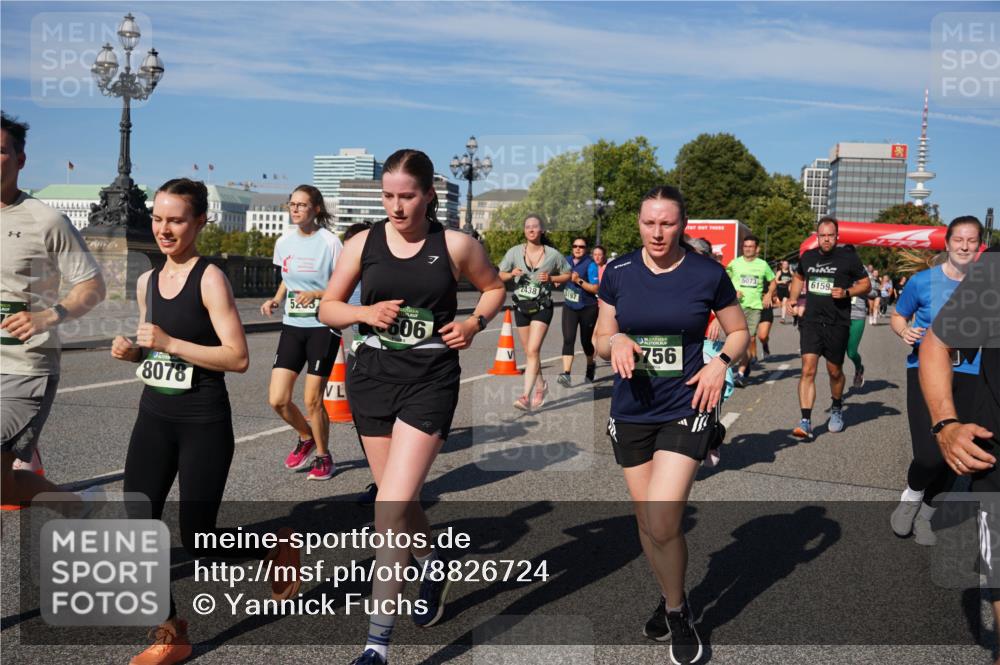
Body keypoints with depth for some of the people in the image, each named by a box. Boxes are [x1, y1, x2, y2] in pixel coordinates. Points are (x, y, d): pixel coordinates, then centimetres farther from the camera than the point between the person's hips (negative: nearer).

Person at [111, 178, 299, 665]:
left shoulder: (210, 279, -13)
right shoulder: (147, 281, 8)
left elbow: (239, 358, -18)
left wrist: (170, 343, -22)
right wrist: (131, 351, -1)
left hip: (204, 423, -6)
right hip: (153, 417, 7)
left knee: (198, 540, -1)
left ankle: (278, 547, 29)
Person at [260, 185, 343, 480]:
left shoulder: (330, 242, -10)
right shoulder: (284, 242, 6)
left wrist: (316, 294, -23)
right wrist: (275, 300, 2)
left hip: (322, 326, -5)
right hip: (292, 326, 5)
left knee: (312, 401, -3)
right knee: (277, 400, -1)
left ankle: (323, 456, 22)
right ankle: (306, 437, 30)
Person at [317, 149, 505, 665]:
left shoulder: (455, 246, -2)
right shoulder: (363, 244, 2)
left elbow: (494, 287, 14)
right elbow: (327, 309, 9)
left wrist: (475, 323, -4)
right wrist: (365, 312, -10)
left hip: (431, 380, -3)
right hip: (372, 376, 4)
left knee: (391, 507, -13)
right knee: (400, 500, 15)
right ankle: (432, 565, 47)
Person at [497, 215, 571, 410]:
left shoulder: (553, 254, -3)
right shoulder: (515, 252, 0)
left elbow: (567, 275, 8)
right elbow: (501, 275, 9)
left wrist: (551, 278, -10)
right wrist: (512, 274, -13)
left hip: (542, 307, -3)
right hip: (521, 307, 3)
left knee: (533, 351, -17)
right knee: (530, 353, 13)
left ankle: (526, 397, -20)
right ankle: (541, 386, 37)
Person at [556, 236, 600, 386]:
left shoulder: (590, 264, -11)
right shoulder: (567, 261, 5)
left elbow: (595, 288, -18)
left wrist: (579, 281, -25)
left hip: (587, 308, -3)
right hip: (569, 307, 3)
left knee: (585, 341, 11)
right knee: (568, 340, -12)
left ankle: (591, 366, 40)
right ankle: (566, 374, -19)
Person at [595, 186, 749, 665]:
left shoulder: (708, 274, -5)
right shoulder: (618, 272, 0)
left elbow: (739, 332, 8)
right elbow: (600, 341, 8)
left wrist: (721, 362, -11)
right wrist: (616, 342, -15)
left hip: (686, 409, -3)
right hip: (631, 411, 3)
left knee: (661, 523, -13)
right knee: (646, 521, 13)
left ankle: (678, 612, 14)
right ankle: (669, 597, 40)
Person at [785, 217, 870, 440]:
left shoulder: (848, 257, -3)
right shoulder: (808, 257, 8)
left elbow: (866, 284, 3)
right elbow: (799, 277, 27)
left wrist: (846, 292, -15)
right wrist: (792, 300, 14)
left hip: (837, 323, -2)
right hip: (811, 321, 2)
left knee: (835, 371, 12)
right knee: (808, 370, -11)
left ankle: (837, 409, 39)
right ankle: (806, 421, -14)